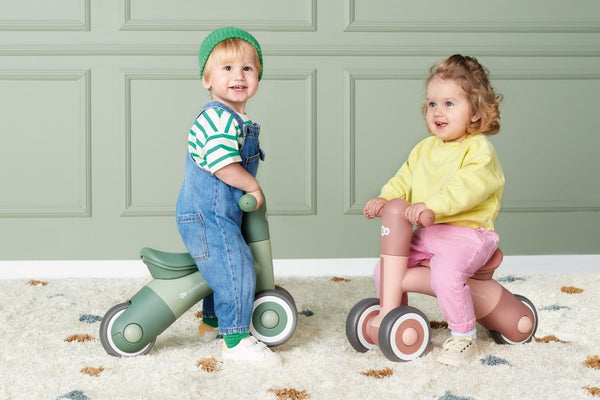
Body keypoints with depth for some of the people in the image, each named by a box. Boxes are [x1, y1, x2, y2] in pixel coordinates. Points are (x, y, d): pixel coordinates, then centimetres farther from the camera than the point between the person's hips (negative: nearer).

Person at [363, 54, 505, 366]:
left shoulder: (479, 149, -10)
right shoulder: (424, 149, 15)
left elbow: (469, 186, -25)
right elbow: (404, 181, 18)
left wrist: (432, 205, -36)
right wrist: (385, 199, -3)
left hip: (467, 233, -8)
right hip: (426, 233, 8)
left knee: (445, 275, -32)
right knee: (384, 268, 2)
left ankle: (463, 338, -12)